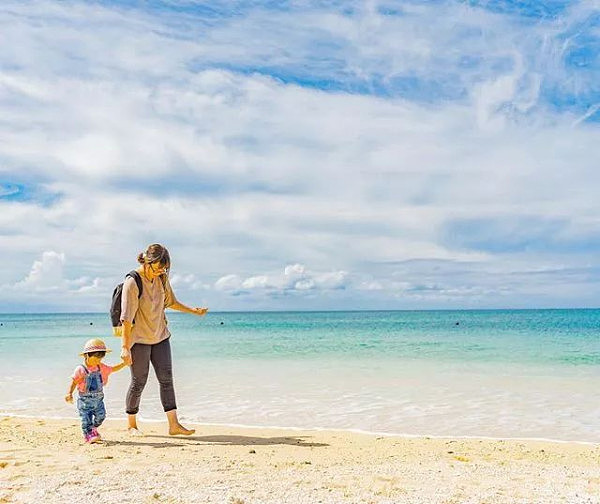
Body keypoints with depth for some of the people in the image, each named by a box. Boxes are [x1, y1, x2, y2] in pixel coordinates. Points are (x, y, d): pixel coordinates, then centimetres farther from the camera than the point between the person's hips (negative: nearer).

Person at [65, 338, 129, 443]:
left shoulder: (101, 367, 4)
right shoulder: (81, 370, -13)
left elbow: (112, 369, 15)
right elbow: (74, 382, -10)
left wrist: (124, 363, 6)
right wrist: (69, 393, -20)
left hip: (98, 399, 6)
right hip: (85, 400, -5)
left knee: (101, 416, 10)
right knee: (87, 418, -3)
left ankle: (93, 429, 33)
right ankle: (88, 435, 7)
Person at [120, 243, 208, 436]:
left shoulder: (162, 279, 2)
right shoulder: (132, 283, -18)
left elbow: (171, 302, 19)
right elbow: (127, 318, -19)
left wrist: (193, 311, 19)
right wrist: (125, 347, -20)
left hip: (160, 336, 6)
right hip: (138, 339, -6)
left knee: (166, 379, 2)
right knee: (138, 382, 3)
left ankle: (174, 424, 5)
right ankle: (131, 425, 21)